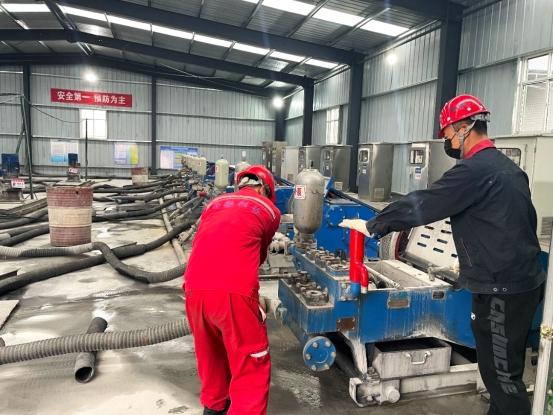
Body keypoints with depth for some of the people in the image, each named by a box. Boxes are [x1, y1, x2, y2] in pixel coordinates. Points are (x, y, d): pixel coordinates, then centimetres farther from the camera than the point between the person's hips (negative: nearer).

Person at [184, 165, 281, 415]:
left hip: (194, 288, 5)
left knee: (209, 353, 27)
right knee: (251, 365, 9)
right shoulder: (270, 211, 15)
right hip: (234, 292, -5)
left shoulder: (215, 203, 24)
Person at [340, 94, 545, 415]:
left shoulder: (475, 169, -19)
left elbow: (422, 205, -19)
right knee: (504, 369, 20)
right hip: (523, 280, 10)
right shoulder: (508, 166, 11)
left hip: (502, 290, -10)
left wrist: (372, 226, -8)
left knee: (502, 374, 3)